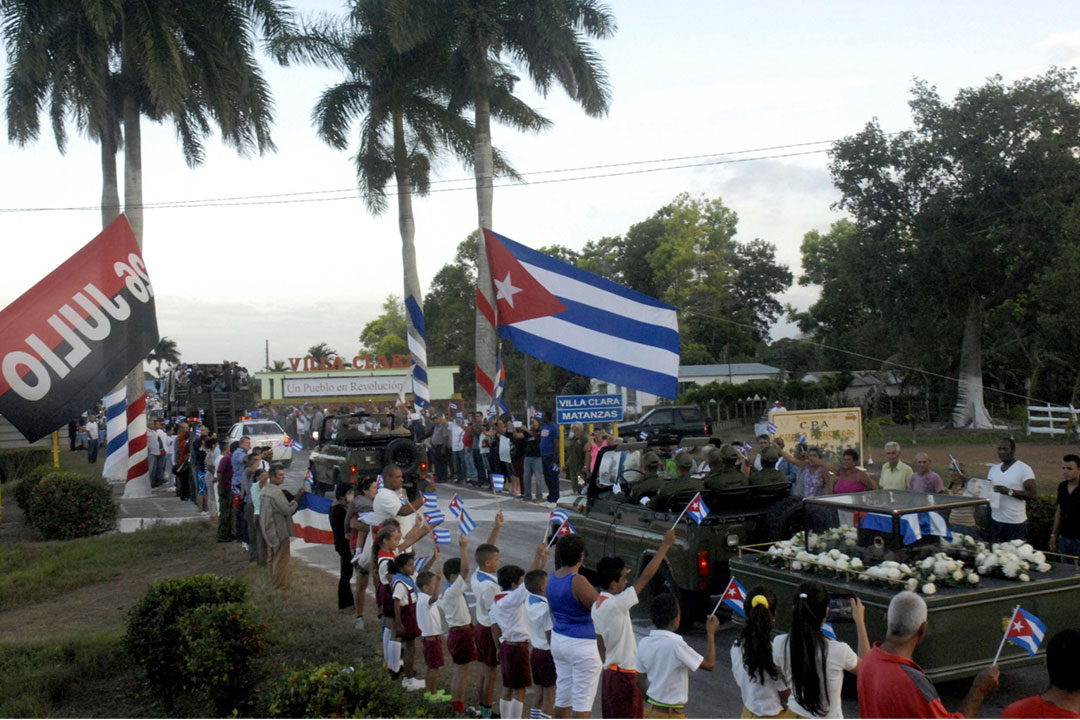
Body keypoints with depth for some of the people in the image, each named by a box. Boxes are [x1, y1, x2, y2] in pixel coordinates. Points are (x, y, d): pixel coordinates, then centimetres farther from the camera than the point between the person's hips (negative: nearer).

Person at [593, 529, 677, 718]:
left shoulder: (597, 605, 5)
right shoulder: (615, 605, -23)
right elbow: (646, 577, -24)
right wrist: (666, 545, -19)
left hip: (609, 672, 9)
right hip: (623, 674, -9)